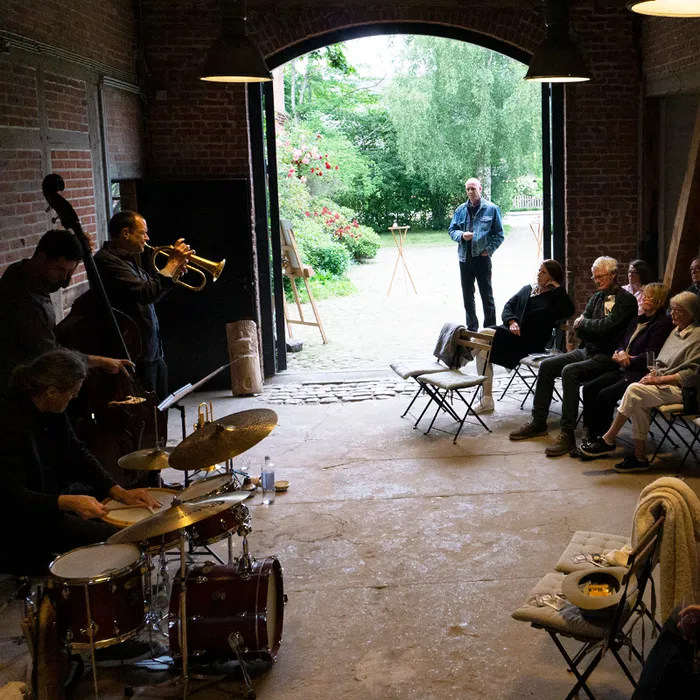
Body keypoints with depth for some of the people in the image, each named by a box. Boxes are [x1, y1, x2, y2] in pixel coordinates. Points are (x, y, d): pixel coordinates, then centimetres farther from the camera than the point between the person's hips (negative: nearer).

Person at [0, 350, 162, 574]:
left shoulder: (50, 411, -1)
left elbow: (77, 454, 3)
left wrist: (121, 492, -9)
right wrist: (69, 502, -42)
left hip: (53, 493, 10)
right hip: (22, 520, -9)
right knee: (111, 537, -18)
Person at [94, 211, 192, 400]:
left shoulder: (127, 260, 16)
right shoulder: (107, 260, -16)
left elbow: (154, 292, 26)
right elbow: (147, 293, -27)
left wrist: (176, 270, 10)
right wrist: (173, 262, -15)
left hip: (153, 354, 10)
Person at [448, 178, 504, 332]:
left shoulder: (491, 209, -2)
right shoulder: (460, 210, 6)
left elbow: (499, 234, 1)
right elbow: (452, 231, 10)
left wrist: (489, 250, -10)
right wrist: (461, 235, -11)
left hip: (482, 257, -3)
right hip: (465, 257, 4)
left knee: (487, 296, 3)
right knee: (468, 296, 11)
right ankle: (472, 329, 22)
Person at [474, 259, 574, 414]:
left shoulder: (554, 297, 7)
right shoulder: (527, 289, 24)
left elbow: (568, 311, -13)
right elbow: (508, 306, 13)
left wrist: (558, 288, -8)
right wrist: (511, 321, -7)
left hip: (530, 341, -6)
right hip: (512, 332, 6)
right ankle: (486, 399, -16)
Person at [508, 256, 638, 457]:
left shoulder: (626, 300, -9)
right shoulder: (597, 297, 16)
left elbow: (606, 327, -21)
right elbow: (578, 327, 10)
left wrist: (584, 323, -4)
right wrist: (596, 328, -10)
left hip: (607, 357, -9)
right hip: (588, 350, 9)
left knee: (569, 372, -31)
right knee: (546, 366, -1)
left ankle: (567, 434, -29)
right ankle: (538, 422, 7)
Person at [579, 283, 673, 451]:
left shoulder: (663, 323, -8)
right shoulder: (638, 320, 19)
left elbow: (650, 356, -15)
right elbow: (622, 344, 21)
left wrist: (626, 359, -7)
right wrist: (621, 353, -3)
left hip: (641, 373, -9)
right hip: (624, 369, 9)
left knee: (605, 394, -26)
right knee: (589, 388, -9)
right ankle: (592, 436, -7)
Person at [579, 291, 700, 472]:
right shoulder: (676, 331, 19)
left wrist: (659, 379, -18)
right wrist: (653, 374, 1)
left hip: (681, 389, -8)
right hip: (663, 382, 8)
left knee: (635, 390, -24)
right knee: (639, 404, -21)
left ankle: (608, 440, -14)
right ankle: (640, 456, -18)